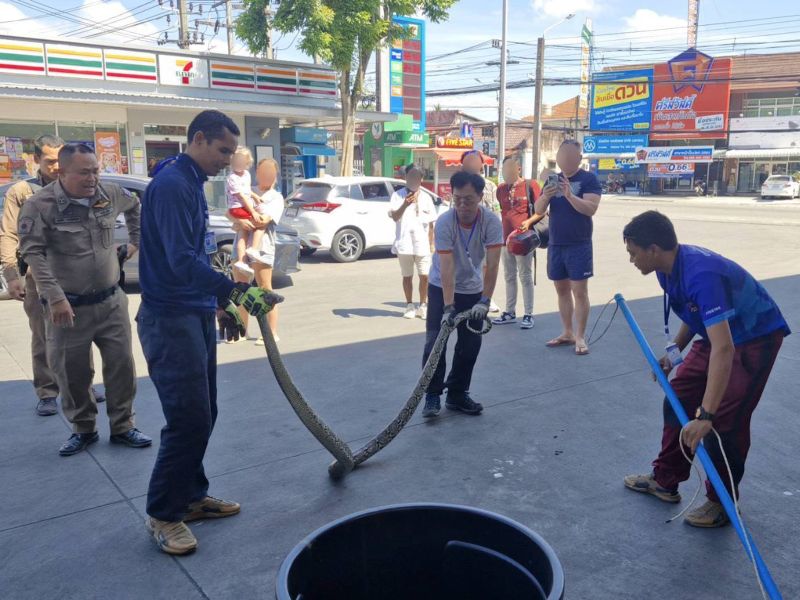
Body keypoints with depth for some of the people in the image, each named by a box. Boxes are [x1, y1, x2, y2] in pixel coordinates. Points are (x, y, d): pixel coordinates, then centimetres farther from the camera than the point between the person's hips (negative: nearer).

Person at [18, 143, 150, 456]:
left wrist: (135, 240, 21)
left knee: (121, 364, 7)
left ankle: (122, 426, 22)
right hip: (69, 306, -3)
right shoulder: (39, 205, -14)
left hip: (111, 301, 4)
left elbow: (135, 205, 23)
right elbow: (33, 253, -18)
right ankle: (83, 429, 27)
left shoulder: (110, 194, -1)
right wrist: (55, 297, -25)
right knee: (72, 372, 7)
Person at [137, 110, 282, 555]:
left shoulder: (193, 185, 15)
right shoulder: (171, 184, -16)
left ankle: (192, 497, 28)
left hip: (197, 316, 10)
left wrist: (223, 306, 21)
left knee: (202, 415, 14)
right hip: (171, 320, -10)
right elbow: (181, 261, -26)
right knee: (189, 419, -6)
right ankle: (163, 515, 10)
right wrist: (237, 292, -32)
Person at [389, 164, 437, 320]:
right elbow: (395, 217, -11)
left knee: (424, 276, -1)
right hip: (404, 244, -1)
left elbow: (430, 224, 11)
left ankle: (423, 306, 14)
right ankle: (410, 306, 20)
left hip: (422, 244, 2)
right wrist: (405, 204, -28)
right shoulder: (398, 195, 1)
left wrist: (431, 244, 8)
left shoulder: (426, 198, 9)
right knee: (407, 276, 8)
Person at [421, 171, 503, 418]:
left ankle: (457, 394, 17)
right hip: (441, 287, -2)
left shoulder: (491, 221, -22)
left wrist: (485, 301, -33)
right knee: (435, 341, -9)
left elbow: (492, 264, -25)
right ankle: (433, 395, 2)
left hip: (473, 289, 2)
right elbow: (447, 268, -31)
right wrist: (448, 307, -36)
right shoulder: (444, 223, -26)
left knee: (471, 344, 3)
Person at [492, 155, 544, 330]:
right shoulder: (501, 189, 10)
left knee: (525, 277, -2)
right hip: (506, 238, 6)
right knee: (509, 277, 12)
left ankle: (528, 315, 4)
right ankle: (509, 312, 21)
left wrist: (528, 222, -22)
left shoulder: (530, 185, -5)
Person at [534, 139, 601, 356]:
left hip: (579, 245, -5)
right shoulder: (553, 179, 10)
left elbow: (591, 208, -17)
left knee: (580, 291, -4)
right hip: (555, 245, 5)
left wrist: (570, 196, -32)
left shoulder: (589, 179, -4)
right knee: (562, 290, 10)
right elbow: (538, 211, 4)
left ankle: (580, 337, 2)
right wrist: (545, 197, -18)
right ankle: (567, 333, 20)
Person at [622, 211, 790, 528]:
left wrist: (705, 416, -45)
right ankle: (665, 481, 24)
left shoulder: (701, 275, -37)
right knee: (678, 401, 8)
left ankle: (722, 503, 12)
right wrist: (674, 352, 0)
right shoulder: (669, 268, -9)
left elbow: (723, 349, -43)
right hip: (719, 333, 9)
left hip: (754, 339, -9)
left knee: (725, 422, -10)